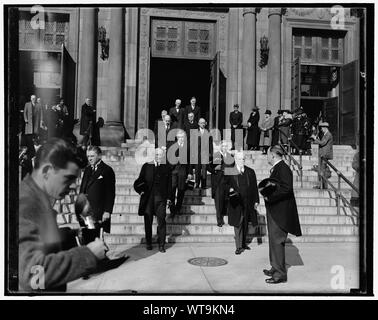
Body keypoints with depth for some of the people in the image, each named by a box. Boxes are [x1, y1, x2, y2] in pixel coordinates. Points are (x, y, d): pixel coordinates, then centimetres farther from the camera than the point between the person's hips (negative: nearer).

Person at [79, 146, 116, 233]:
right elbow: (82, 189, 19)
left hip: (100, 213, -6)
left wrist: (107, 211, -13)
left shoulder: (107, 170, -5)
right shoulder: (87, 170, 15)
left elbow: (110, 193, -8)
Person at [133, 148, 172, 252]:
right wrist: (140, 191, -4)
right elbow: (140, 180, 12)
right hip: (148, 197, 1)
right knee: (148, 221, 8)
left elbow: (169, 184, 6)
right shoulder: (146, 166, 7)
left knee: (161, 221, -5)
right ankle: (148, 243, 21)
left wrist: (168, 197, 2)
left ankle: (161, 244, 3)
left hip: (161, 197, -1)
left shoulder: (166, 167, 5)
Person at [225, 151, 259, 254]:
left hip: (248, 202, 4)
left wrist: (256, 200, 4)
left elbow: (254, 187, 8)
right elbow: (225, 184, -2)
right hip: (236, 202, -4)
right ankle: (239, 246, 4)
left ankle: (243, 243, 30)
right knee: (238, 224, -2)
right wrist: (230, 189, -24)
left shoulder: (250, 172, 7)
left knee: (245, 224, 14)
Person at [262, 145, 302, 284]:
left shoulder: (283, 168, -17)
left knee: (276, 241, -5)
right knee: (274, 240, 17)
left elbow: (287, 188, -26)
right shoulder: (276, 168, 14)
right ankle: (276, 268, 30)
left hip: (280, 212, -10)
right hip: (275, 211, 10)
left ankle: (280, 274, 4)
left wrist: (270, 196, -21)